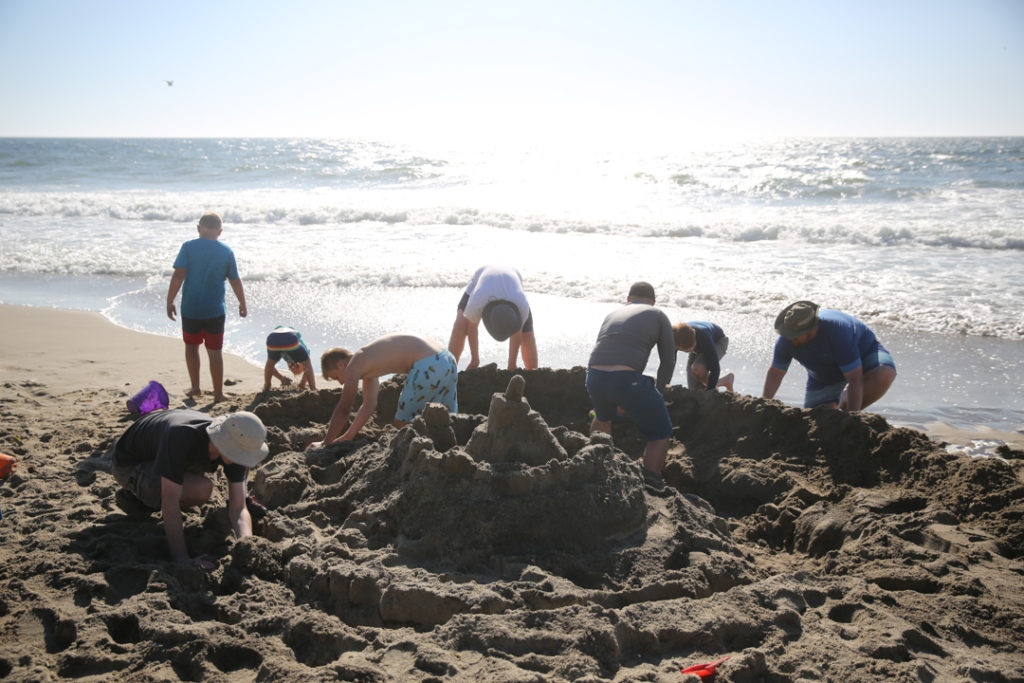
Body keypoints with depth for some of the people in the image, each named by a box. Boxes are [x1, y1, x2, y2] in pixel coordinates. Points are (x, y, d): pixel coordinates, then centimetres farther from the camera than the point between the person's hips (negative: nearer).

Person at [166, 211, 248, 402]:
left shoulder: (188, 247, -5)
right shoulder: (226, 251, -1)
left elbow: (178, 276, -13)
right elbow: (235, 281, 3)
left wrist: (169, 302, -6)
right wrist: (242, 304, 16)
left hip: (190, 308, 0)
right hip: (215, 310, 0)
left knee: (191, 345, 20)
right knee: (214, 351, 6)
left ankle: (195, 387, 22)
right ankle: (218, 393, 10)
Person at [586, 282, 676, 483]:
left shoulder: (612, 315, 30)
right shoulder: (658, 315, 16)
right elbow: (668, 361, 12)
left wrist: (618, 400, 44)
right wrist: (658, 391, 27)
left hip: (594, 378, 6)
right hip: (627, 381, -5)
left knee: (603, 417, 39)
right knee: (660, 434, 14)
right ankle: (650, 485, 4)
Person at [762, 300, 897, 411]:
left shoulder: (837, 331, -41)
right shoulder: (786, 339, -25)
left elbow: (855, 379, -40)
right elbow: (775, 373, -8)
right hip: (825, 379, 4)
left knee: (885, 374, -38)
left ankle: (843, 412, -19)